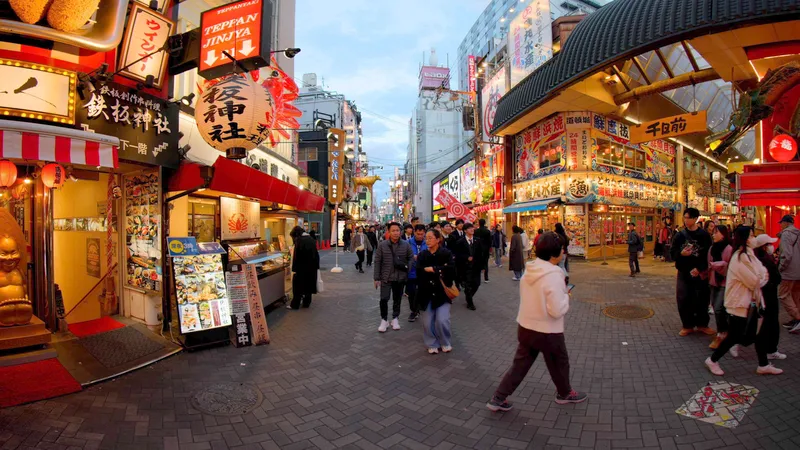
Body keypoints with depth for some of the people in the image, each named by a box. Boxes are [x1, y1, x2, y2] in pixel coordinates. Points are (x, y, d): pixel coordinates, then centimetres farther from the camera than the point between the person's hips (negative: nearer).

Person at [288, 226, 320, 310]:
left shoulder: (299, 240, -14)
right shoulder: (311, 239, 6)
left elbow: (296, 256, -16)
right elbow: (316, 254, 9)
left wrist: (294, 269, -13)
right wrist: (316, 266, 13)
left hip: (302, 267, -6)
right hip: (312, 267, 6)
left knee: (298, 285, 4)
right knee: (309, 284, 13)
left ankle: (295, 304, 9)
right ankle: (306, 303, 20)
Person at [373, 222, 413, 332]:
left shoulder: (406, 245, -3)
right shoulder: (382, 245, -5)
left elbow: (410, 258, 8)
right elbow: (377, 262, -2)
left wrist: (407, 268, -9)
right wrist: (376, 278, -4)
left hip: (400, 278, 1)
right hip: (386, 277, -1)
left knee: (397, 299, 13)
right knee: (384, 299, -5)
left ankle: (395, 319, 31)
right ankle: (384, 320, 14)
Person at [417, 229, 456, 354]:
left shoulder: (446, 253, -5)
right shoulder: (422, 255, 3)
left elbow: (450, 269, -22)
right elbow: (419, 273, -12)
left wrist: (432, 269, -19)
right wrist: (439, 271, -17)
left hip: (442, 292, -3)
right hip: (427, 293, 3)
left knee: (442, 320, -9)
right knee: (427, 322, 4)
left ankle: (445, 343, 18)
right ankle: (432, 344, 27)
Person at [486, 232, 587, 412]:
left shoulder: (529, 269, -2)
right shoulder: (553, 275, -25)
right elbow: (557, 310, -25)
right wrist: (566, 296, -7)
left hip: (525, 326, 6)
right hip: (547, 332, -6)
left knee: (519, 364, 17)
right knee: (559, 363, 22)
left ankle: (498, 399, 18)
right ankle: (565, 393, 48)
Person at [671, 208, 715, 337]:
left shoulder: (704, 235, -3)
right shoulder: (679, 235, 3)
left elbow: (708, 255, -6)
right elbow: (672, 253, 4)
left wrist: (699, 269, -16)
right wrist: (681, 253, -17)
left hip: (700, 273, -1)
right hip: (683, 273, 1)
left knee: (702, 299, 7)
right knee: (683, 300, 2)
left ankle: (702, 324, 25)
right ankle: (688, 325, 16)